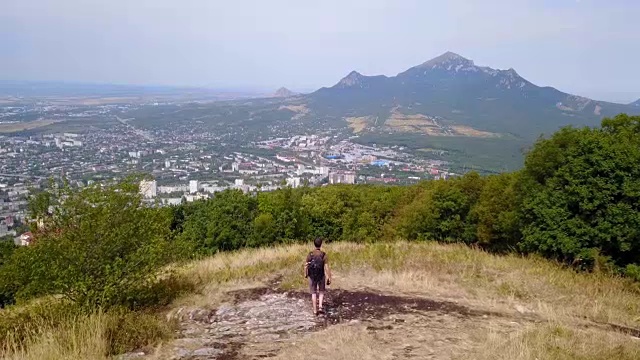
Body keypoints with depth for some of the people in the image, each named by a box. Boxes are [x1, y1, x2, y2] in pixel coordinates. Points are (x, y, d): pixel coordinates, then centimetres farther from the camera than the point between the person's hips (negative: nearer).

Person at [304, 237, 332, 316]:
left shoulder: (310, 254, -11)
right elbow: (327, 267, -18)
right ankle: (320, 306, 4)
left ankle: (315, 310, 14)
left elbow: (306, 266, -3)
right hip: (321, 276, -1)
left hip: (312, 276, 1)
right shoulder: (324, 255, -16)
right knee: (321, 291, 20)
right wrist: (329, 278, -10)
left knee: (314, 293, 13)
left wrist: (305, 274, 15)